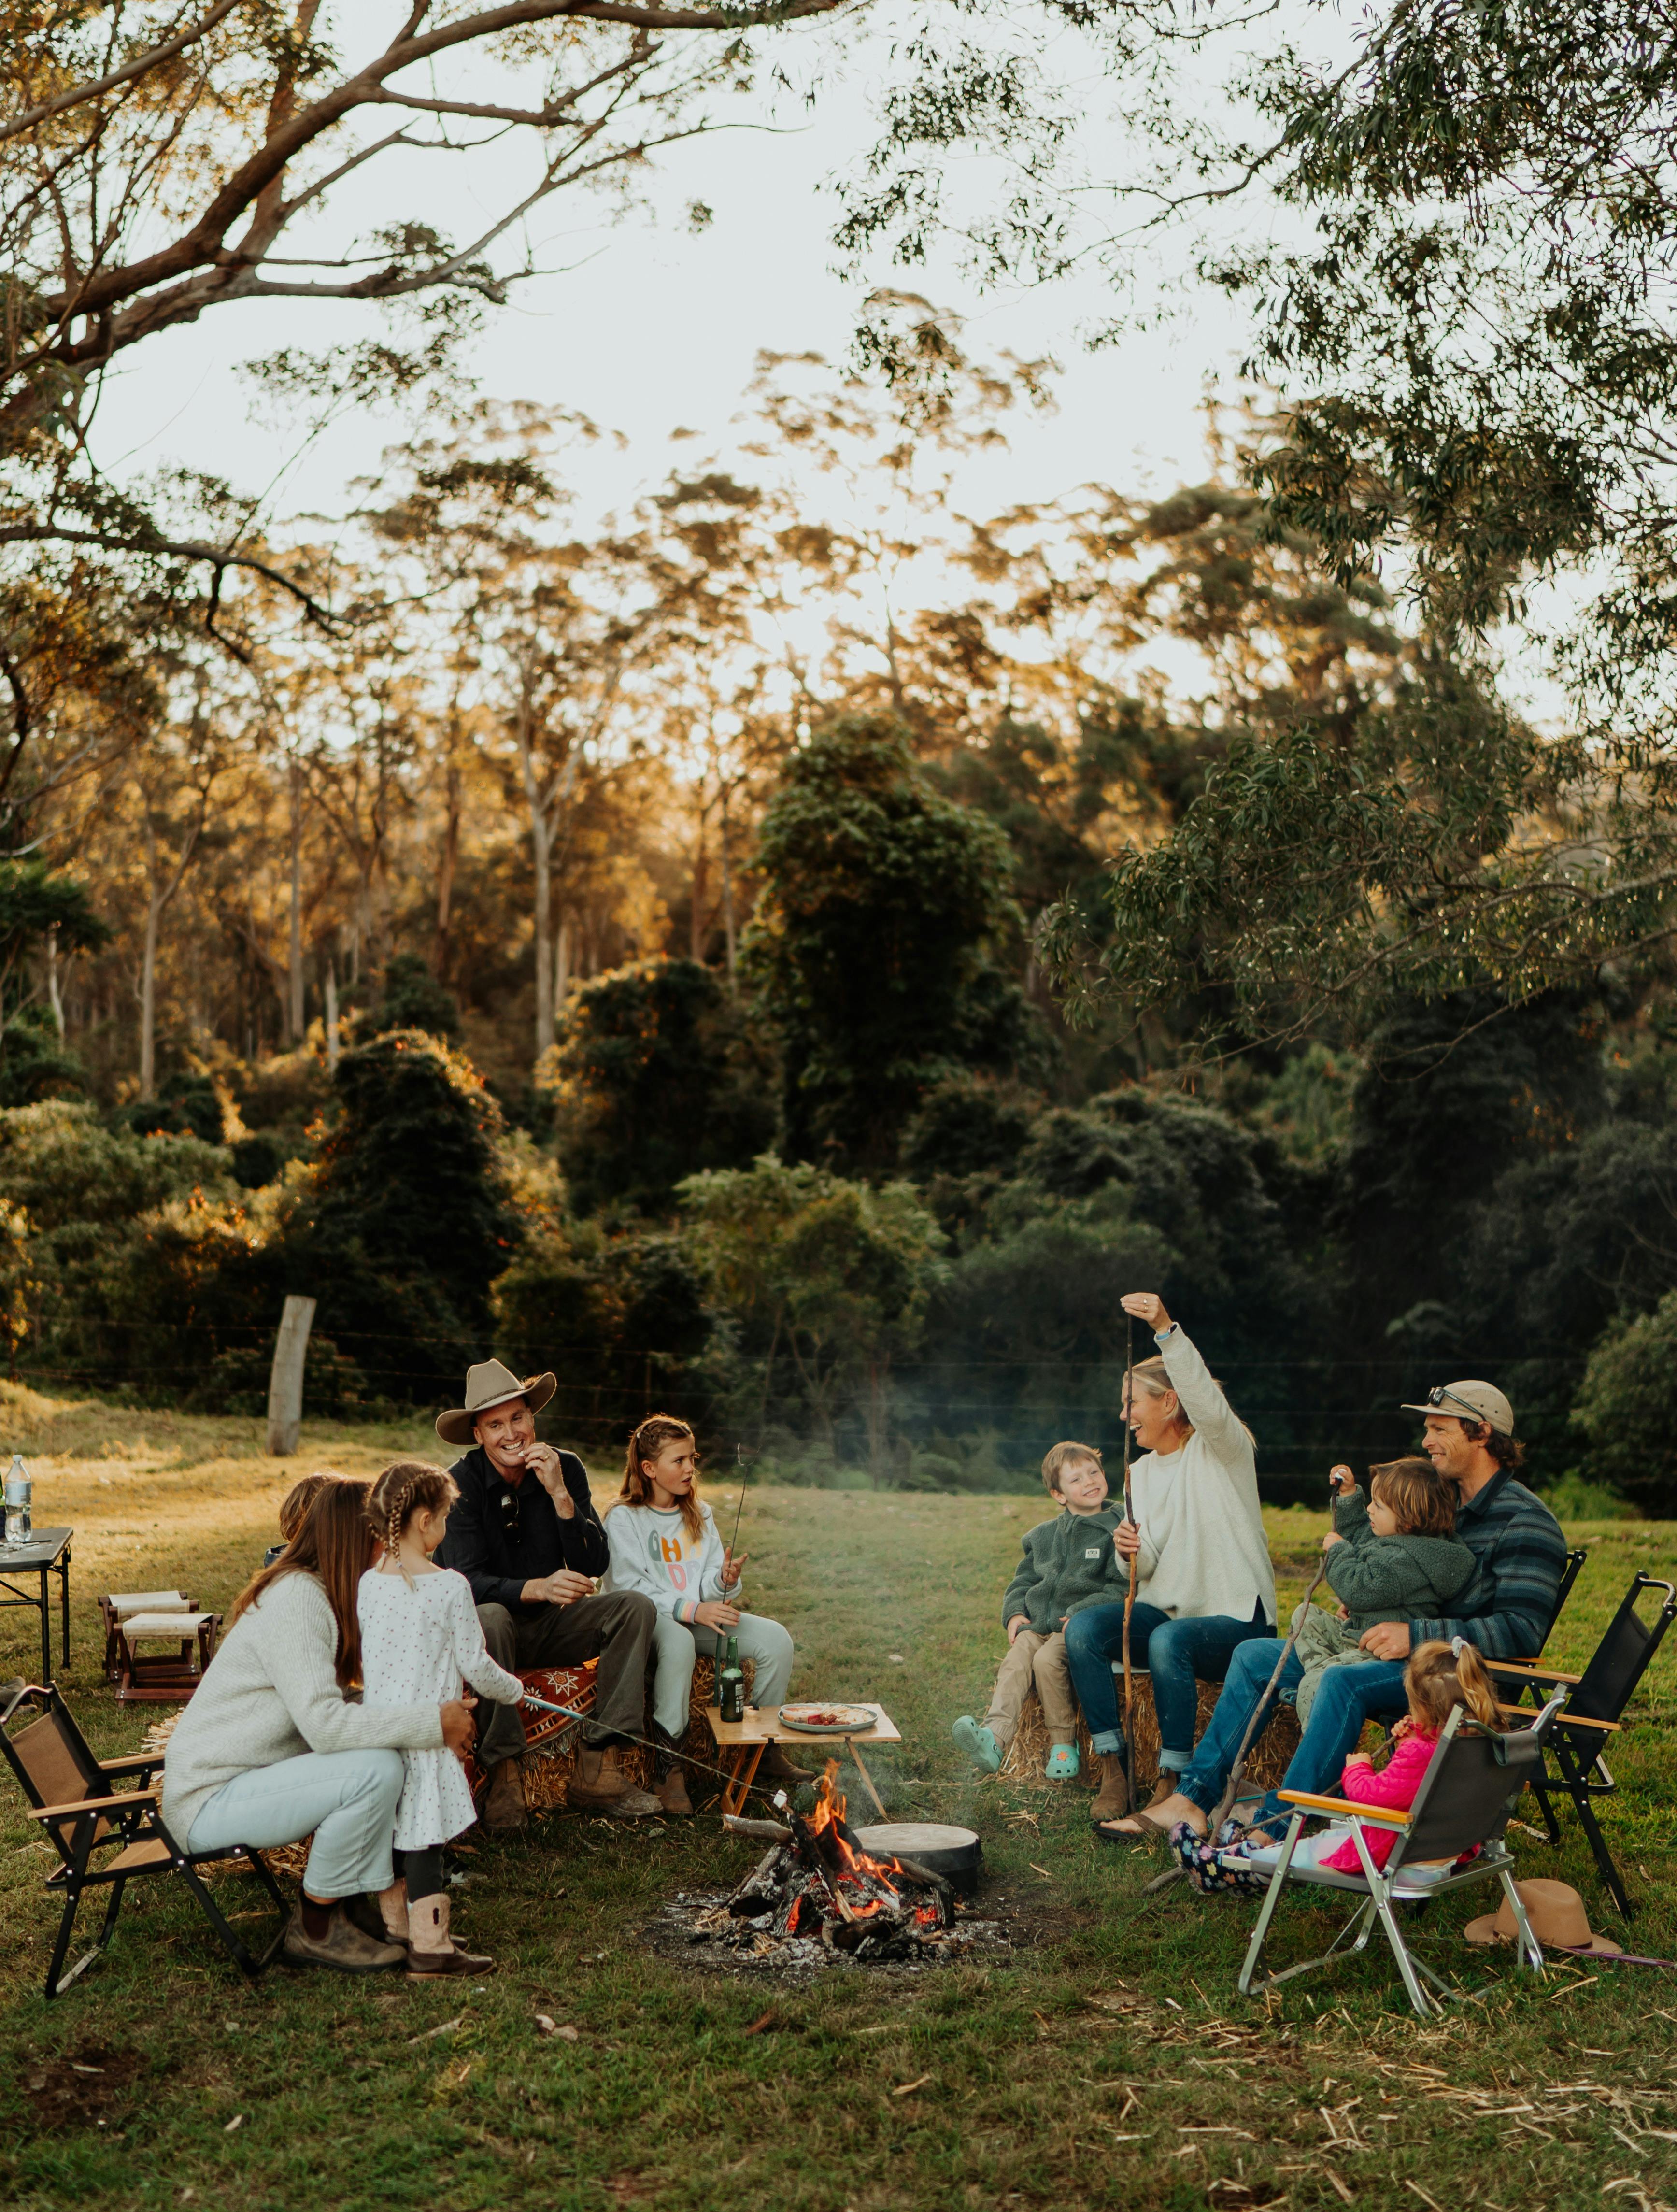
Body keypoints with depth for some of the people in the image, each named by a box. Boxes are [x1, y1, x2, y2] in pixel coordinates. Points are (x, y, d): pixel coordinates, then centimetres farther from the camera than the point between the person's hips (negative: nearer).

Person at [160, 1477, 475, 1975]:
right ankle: (315, 1931, -6)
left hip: (244, 1777, 10)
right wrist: (433, 1722, -26)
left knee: (390, 1747, 0)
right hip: (206, 1801, -10)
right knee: (376, 1769, -24)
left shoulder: (313, 1592, 10)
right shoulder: (296, 1601, -21)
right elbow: (325, 1725, -31)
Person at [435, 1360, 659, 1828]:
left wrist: (560, 1494, -24)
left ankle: (598, 1769, -21)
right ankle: (505, 1775, -28)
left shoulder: (566, 1469, -5)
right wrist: (537, 1588, -40)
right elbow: (467, 1582, -22)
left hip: (551, 1626, 4)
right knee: (489, 1618, -37)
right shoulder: (462, 1483, -15)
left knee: (636, 1606, -18)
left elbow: (594, 1566, -11)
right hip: (488, 1629, -4)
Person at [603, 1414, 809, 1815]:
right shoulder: (623, 1518, -4)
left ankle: (765, 1749, -1)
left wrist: (724, 1580, -14)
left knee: (776, 1639, -15)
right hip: (647, 1618, -6)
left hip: (698, 1618, 6)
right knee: (678, 1642, -41)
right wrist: (691, 1610, -23)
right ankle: (669, 1765, -34)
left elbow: (708, 1589, 12)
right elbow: (630, 1587, -14)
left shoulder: (700, 1515, 16)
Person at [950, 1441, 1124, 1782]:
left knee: (1047, 1659, -30)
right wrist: (1015, 1613, 4)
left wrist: (1082, 1614, -19)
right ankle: (994, 1736, -41)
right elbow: (1022, 1580, 25)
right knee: (1015, 1661, -24)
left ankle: (1064, 1742, -12)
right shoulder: (1043, 1536, 20)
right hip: (1038, 1623, 5)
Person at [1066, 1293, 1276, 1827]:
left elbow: (1209, 1405, -31)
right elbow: (1145, 1572, 11)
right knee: (1082, 1628, -21)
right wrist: (1131, 1552, -15)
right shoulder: (1140, 1472, 14)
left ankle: (1172, 1782, -22)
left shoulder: (1221, 1450, -6)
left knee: (1169, 1640, -37)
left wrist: (1167, 1330, -44)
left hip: (1235, 1621, -6)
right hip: (1167, 1612, 6)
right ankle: (1113, 1773, -17)